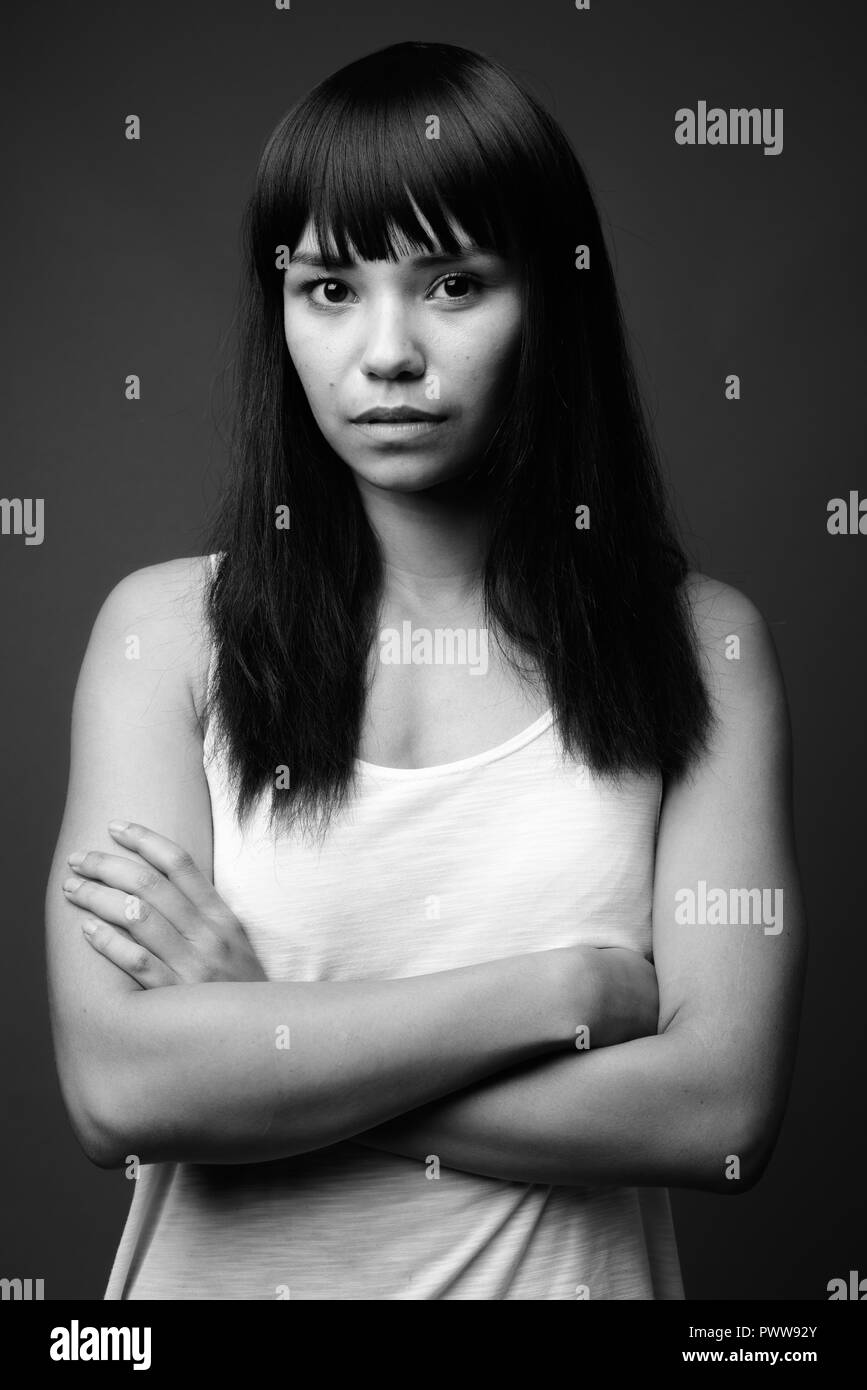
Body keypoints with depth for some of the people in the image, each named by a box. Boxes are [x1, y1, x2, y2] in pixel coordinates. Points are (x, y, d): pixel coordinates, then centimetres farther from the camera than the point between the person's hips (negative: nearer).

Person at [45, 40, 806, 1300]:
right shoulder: (171, 628, -8)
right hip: (224, 1272, 1)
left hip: (567, 1271, 0)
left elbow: (721, 1111, -17)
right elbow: (119, 1087, -18)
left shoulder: (701, 645, -9)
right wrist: (561, 990, -19)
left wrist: (257, 1052, -18)